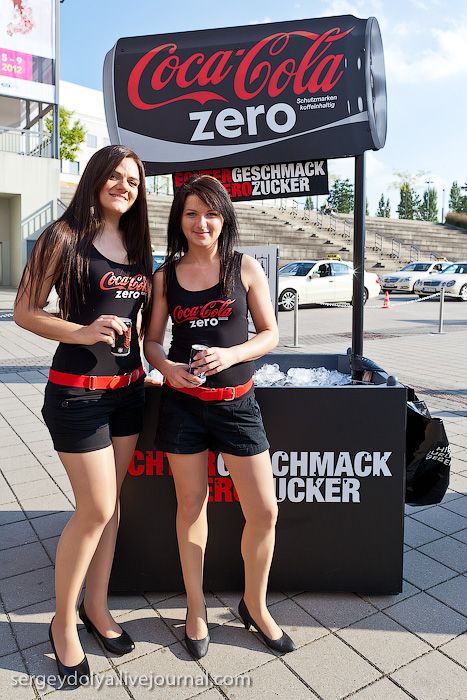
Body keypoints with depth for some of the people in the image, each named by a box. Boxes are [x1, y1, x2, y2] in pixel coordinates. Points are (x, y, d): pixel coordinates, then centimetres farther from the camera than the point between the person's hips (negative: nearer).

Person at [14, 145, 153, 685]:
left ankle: (96, 606, 34)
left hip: (127, 387, 6)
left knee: (110, 503, 14)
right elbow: (24, 311, -8)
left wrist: (147, 364, 10)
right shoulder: (65, 237, -7)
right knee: (95, 510, -1)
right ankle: (63, 624, 24)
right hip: (78, 391, -6)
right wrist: (83, 332, -22)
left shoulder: (136, 245, 12)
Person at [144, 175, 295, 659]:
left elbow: (270, 334, 1)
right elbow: (152, 340, 8)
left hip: (236, 401, 0)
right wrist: (166, 366, -14)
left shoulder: (245, 268, 0)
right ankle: (196, 607, 33)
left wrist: (231, 354, -17)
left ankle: (254, 606, 29)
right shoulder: (165, 276, 4)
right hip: (182, 401, 1)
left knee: (264, 511, 1)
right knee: (191, 505, 12)